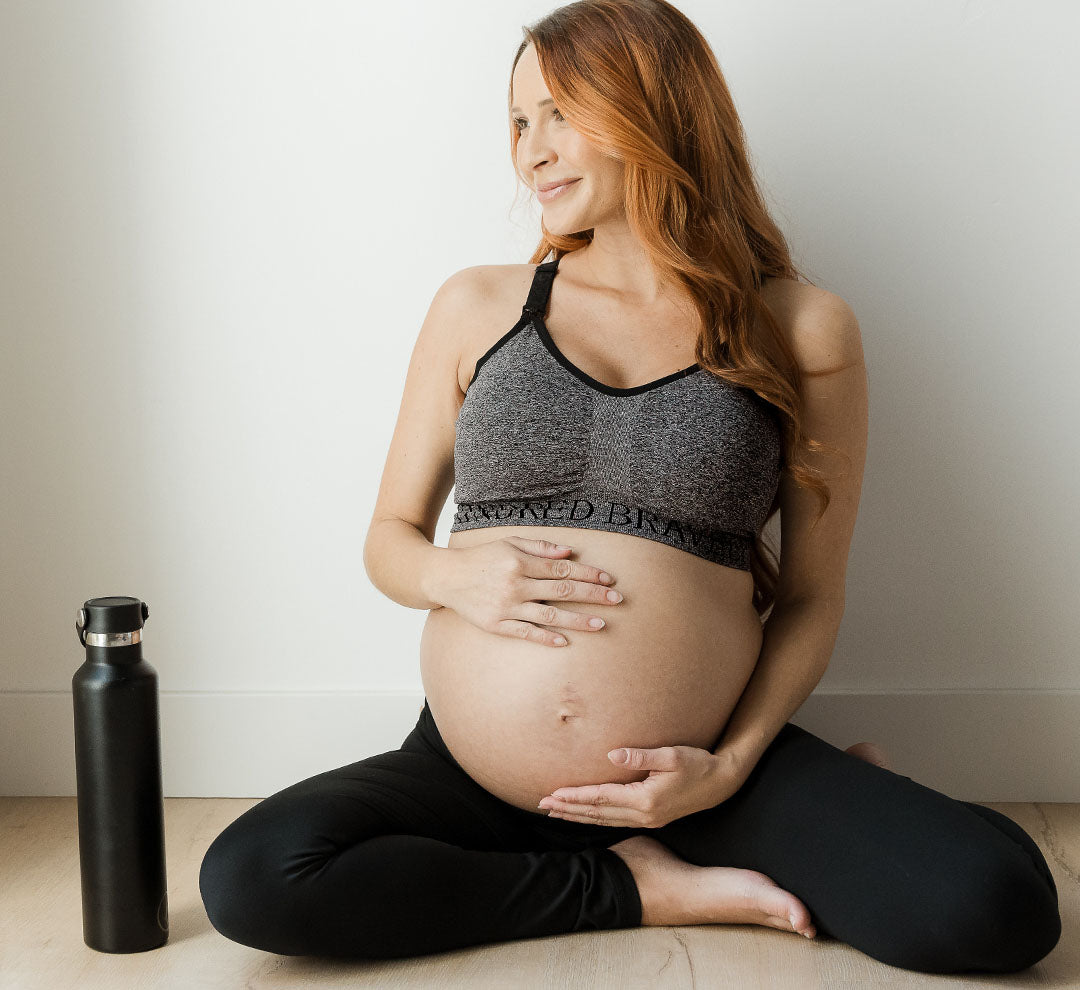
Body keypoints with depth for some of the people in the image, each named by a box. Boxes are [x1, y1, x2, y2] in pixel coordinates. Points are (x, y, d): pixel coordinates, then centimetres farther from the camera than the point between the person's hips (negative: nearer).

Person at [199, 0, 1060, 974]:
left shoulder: (800, 329, 2)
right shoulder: (479, 307, 7)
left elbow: (812, 598, 6)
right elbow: (389, 537, 13)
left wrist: (732, 767, -9)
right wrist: (451, 577, -10)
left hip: (689, 779, -2)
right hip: (472, 777, 3)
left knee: (998, 904, -24)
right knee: (251, 877, -25)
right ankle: (638, 889, -9)